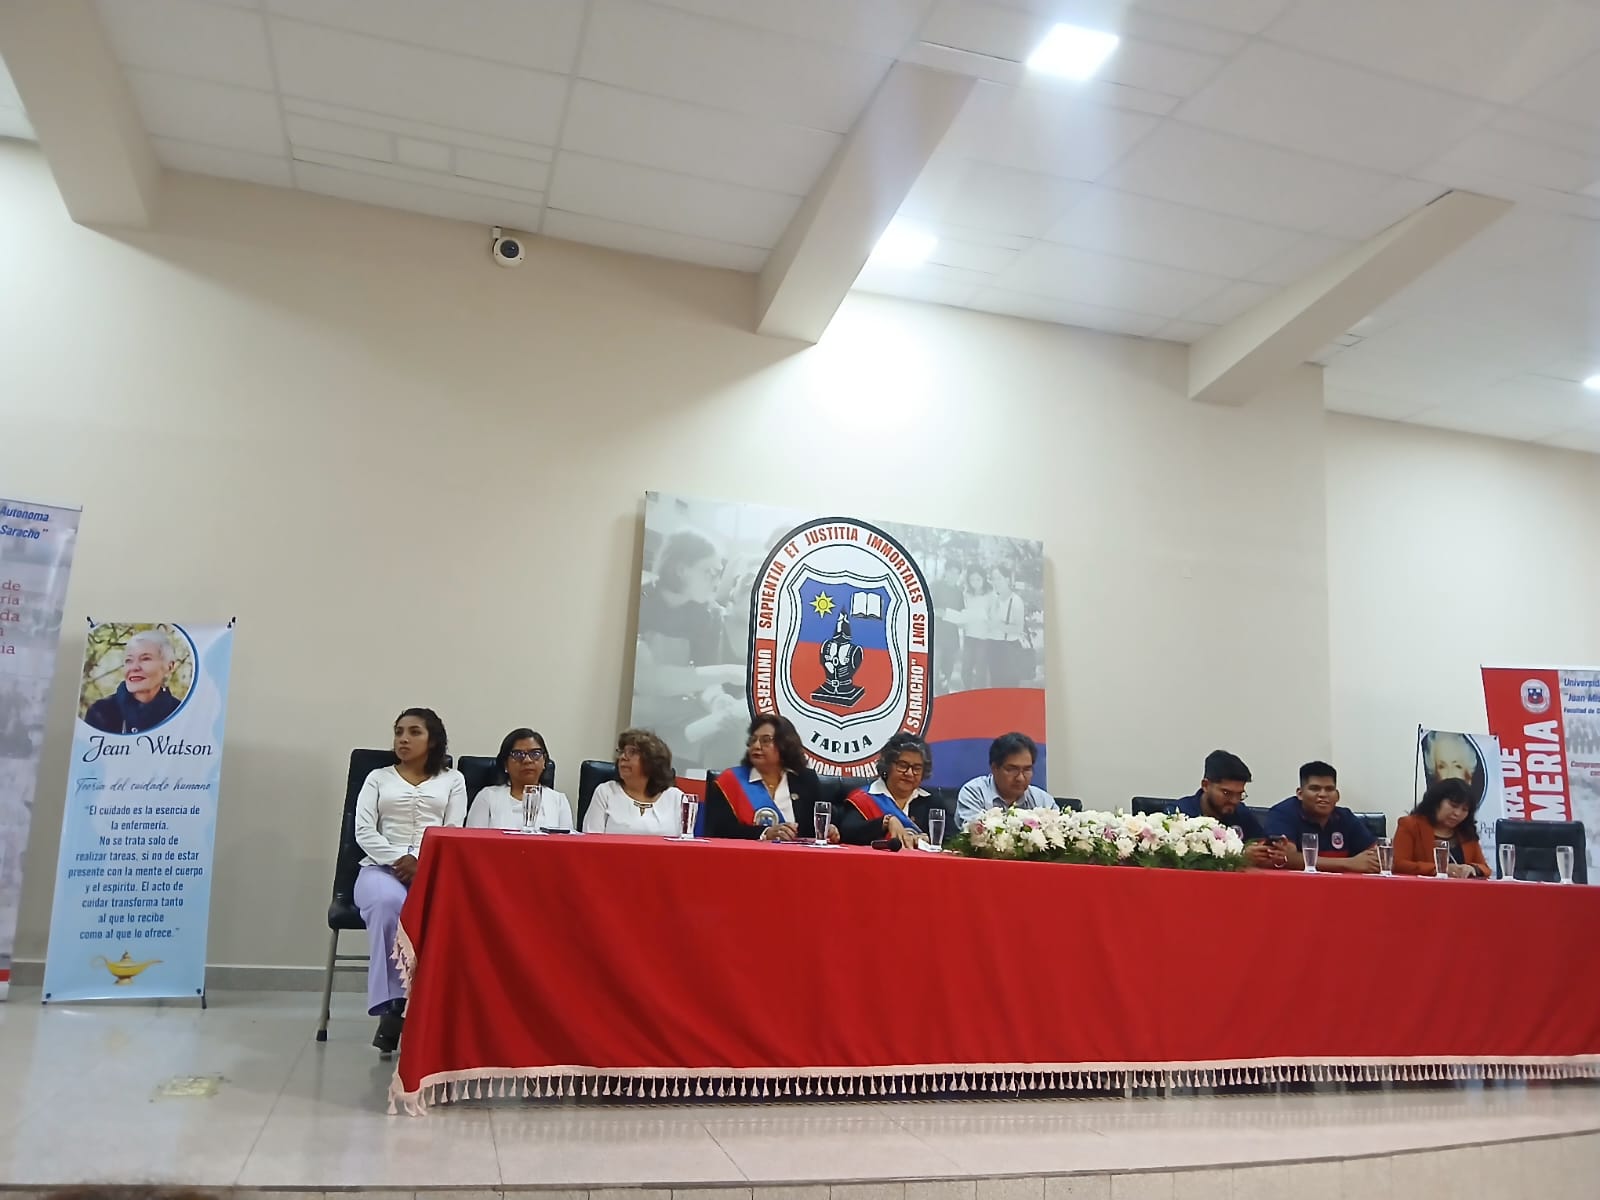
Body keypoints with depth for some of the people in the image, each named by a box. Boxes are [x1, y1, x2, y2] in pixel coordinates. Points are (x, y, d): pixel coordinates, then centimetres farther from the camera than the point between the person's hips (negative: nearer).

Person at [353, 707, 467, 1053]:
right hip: (382, 866, 1)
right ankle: (391, 1003, -30)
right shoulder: (378, 777, 20)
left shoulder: (452, 780, 19)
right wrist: (398, 859, -12)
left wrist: (423, 864, -12)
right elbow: (364, 831, 6)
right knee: (388, 903, -37)